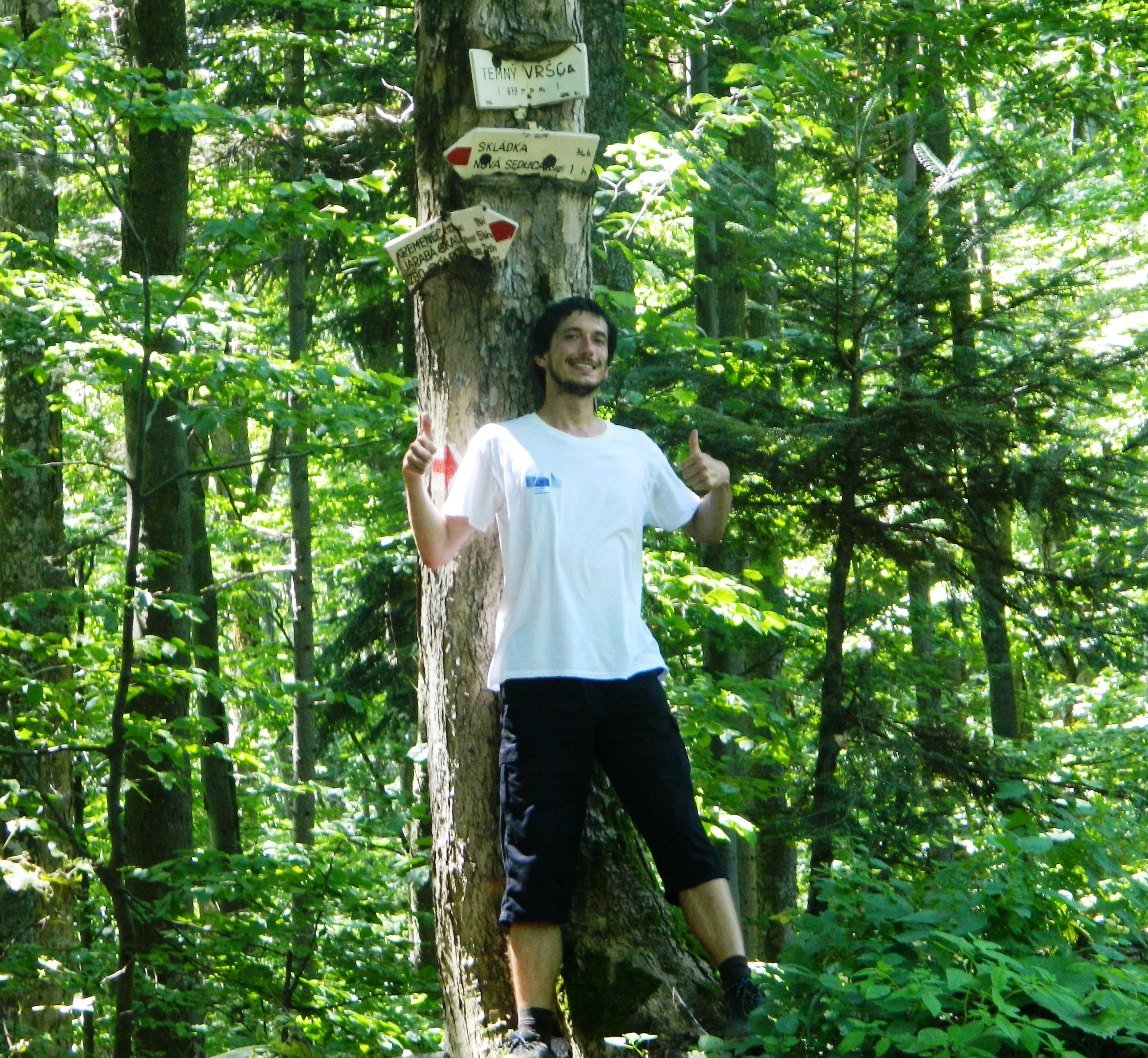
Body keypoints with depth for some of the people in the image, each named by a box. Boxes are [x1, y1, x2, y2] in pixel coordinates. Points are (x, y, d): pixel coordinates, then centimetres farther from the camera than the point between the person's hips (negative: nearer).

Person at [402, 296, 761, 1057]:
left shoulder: (636, 451, 15)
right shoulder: (503, 446, 5)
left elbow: (704, 530, 25)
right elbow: (439, 552, 2)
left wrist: (720, 487, 3)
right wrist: (414, 483, -16)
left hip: (632, 674, 3)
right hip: (540, 678, -3)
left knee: (683, 834, -1)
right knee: (539, 858, -3)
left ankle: (743, 993, -1)